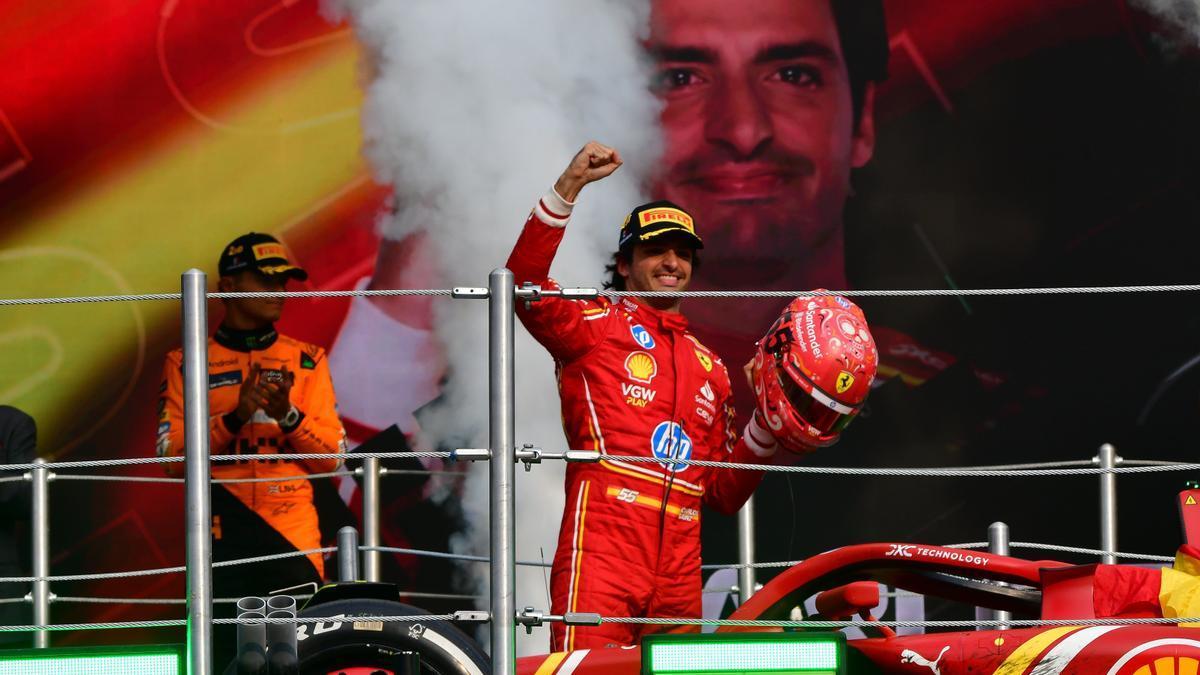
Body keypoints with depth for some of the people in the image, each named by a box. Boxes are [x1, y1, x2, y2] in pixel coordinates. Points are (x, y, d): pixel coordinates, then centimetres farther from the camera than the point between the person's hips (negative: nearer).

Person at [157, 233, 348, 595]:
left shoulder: (307, 360, 15)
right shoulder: (187, 362, 9)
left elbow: (334, 457, 9)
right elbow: (172, 456, -1)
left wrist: (288, 416, -9)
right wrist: (234, 418, -14)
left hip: (294, 523, 2)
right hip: (223, 522, -2)